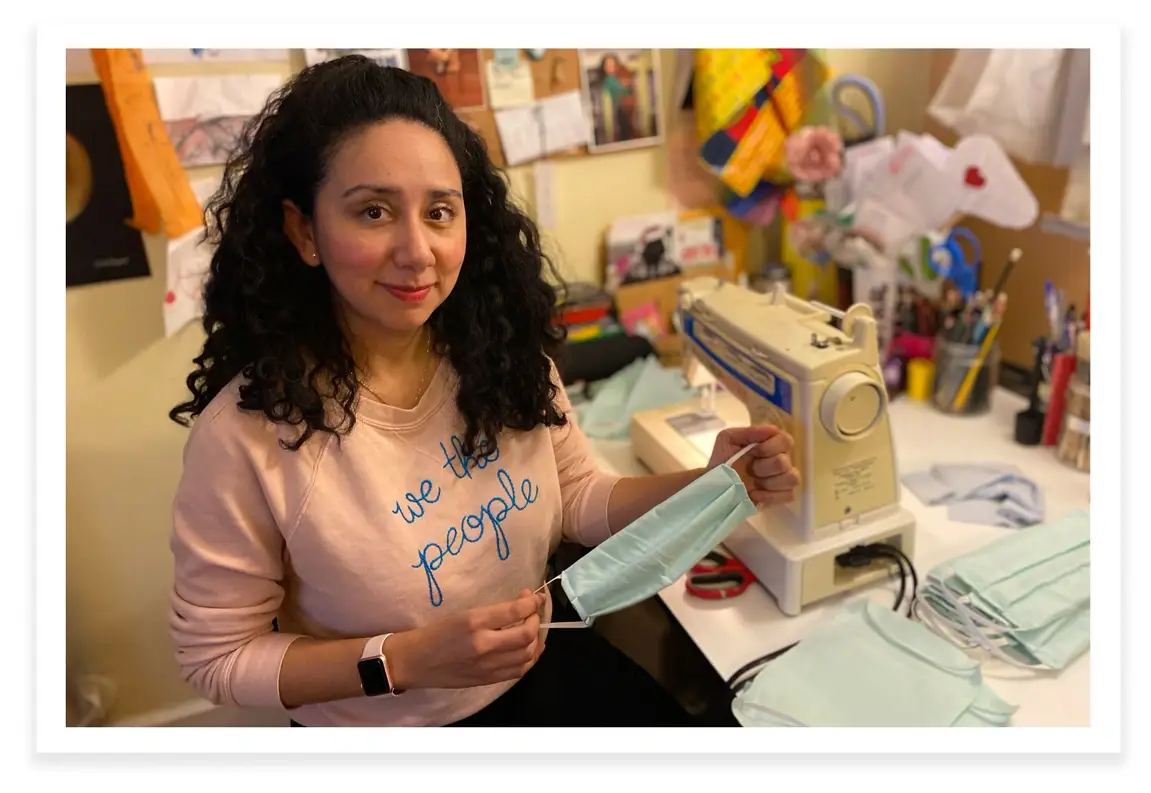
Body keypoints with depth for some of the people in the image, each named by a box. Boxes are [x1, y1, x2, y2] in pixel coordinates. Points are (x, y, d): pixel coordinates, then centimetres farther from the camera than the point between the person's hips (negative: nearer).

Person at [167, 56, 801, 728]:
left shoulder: (506, 352, -13)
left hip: (542, 671, 3)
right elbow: (217, 658, -13)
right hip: (385, 732, -2)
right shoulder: (248, 430, -25)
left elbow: (577, 500, 1)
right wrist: (405, 660, -24)